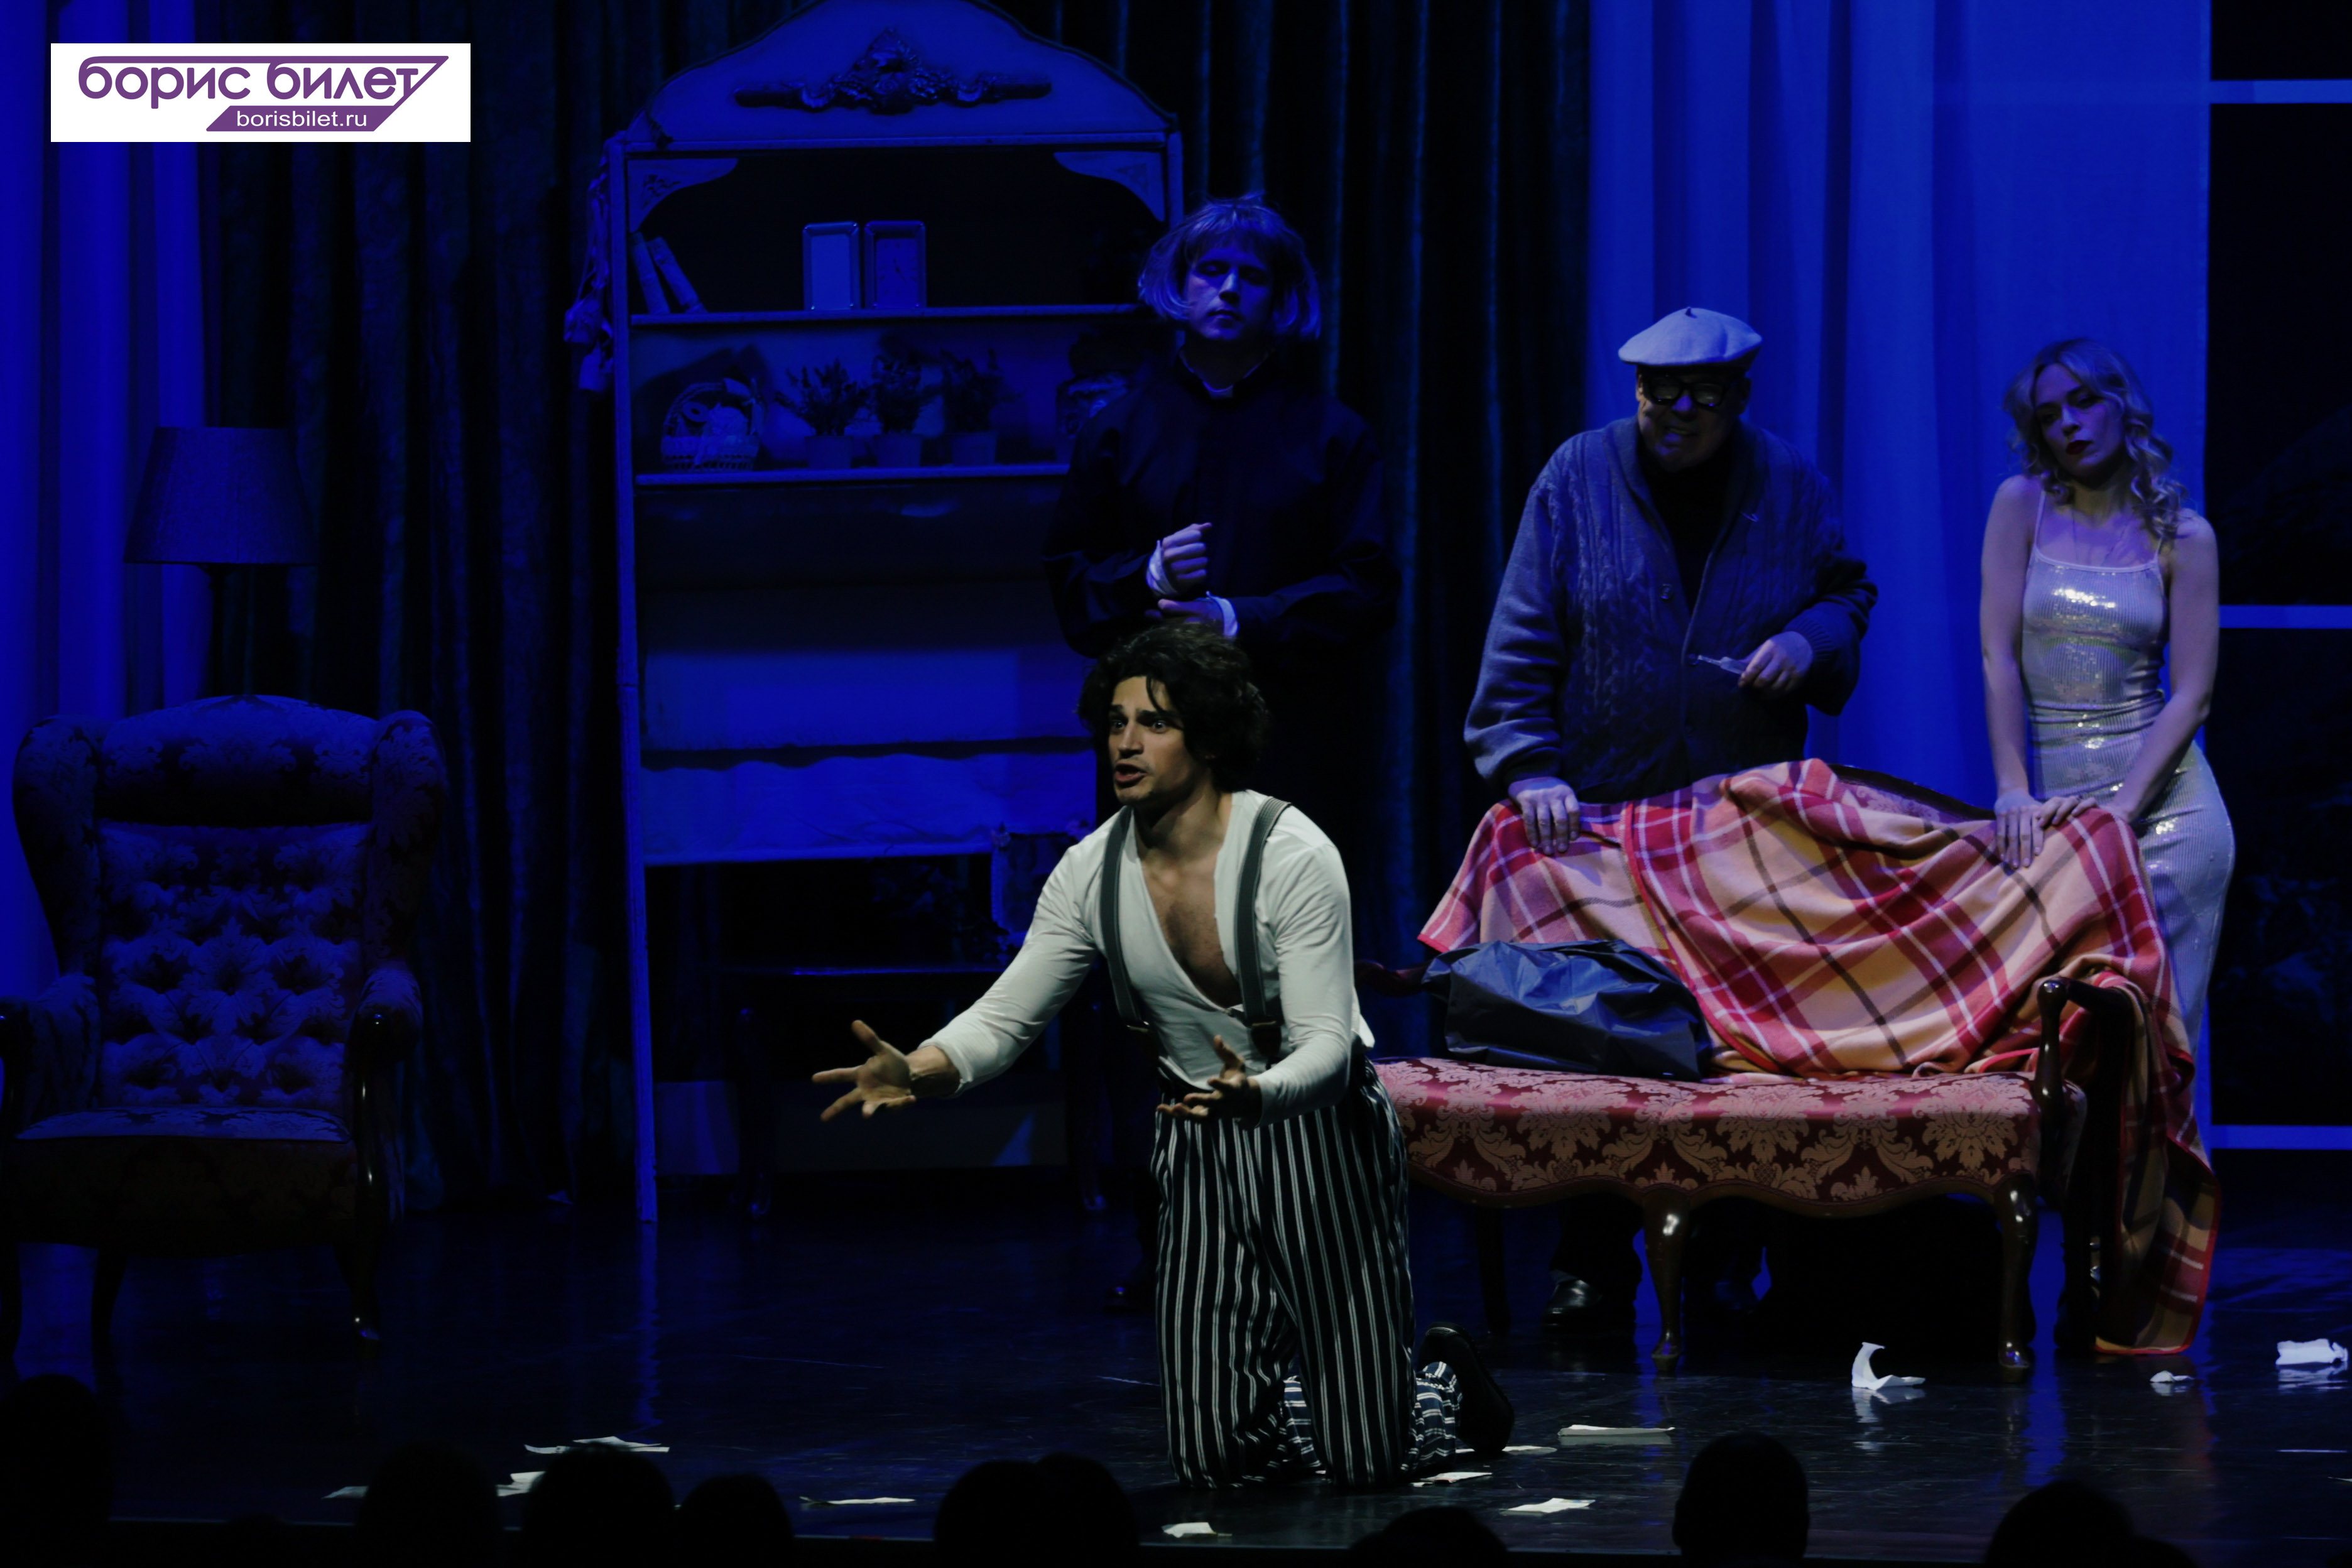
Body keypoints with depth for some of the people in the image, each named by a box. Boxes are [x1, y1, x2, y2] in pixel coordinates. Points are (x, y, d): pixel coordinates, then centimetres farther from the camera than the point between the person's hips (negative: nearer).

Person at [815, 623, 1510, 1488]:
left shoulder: (1293, 856, -22)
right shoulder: (1092, 872, -7)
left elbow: (1325, 1050, -25)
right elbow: (1005, 1018, -6)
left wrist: (1255, 1095, -48)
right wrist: (916, 1072, -27)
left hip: (1318, 1132, -4)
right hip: (1198, 1150, 4)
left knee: (1365, 1461, -3)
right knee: (1214, 1458, -2)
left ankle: (1445, 1381, 32)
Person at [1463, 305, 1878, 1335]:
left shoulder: (1789, 486, 6)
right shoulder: (1580, 478, 1)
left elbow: (1847, 595, 19)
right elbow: (1522, 635, -1)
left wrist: (1812, 639, -4)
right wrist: (1529, 764, -11)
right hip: (1600, 812, -1)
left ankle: (1724, 1268, 6)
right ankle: (1592, 1273, 4)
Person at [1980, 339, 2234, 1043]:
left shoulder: (2182, 536, 3)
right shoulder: (2023, 505, 4)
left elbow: (2191, 694, -3)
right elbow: (2000, 656, -3)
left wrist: (2120, 807, -16)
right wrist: (2013, 795, -13)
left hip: (2161, 803, -1)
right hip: (2051, 807, 1)